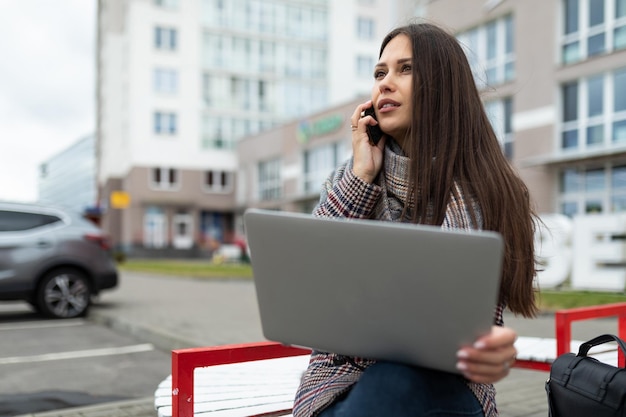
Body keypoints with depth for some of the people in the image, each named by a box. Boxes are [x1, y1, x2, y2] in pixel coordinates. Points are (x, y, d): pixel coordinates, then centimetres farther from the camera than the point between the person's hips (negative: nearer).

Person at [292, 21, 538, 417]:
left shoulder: (489, 194, 1)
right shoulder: (349, 180, 8)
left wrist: (492, 351, -28)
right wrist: (360, 175, -6)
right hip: (347, 380, 1)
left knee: (401, 382, -35)